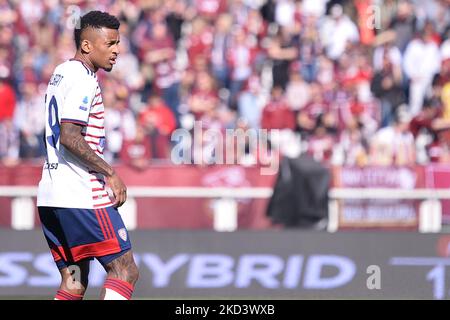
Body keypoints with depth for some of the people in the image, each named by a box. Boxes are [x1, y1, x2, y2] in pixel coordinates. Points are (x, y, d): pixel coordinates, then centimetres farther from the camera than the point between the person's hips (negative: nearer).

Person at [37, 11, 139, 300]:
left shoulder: (60, 74, 19)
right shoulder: (82, 79, -12)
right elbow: (70, 137, -21)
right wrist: (110, 174, -16)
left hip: (51, 196, 10)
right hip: (81, 197, -10)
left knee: (74, 285, 10)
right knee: (125, 271, -7)